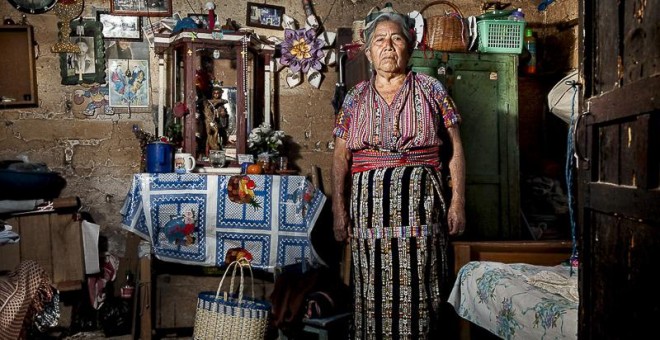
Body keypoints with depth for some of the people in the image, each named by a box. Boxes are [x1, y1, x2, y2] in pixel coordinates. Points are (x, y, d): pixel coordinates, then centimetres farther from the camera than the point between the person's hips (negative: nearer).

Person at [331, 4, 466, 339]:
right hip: (369, 204, 1)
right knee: (373, 291, 4)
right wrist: (339, 210, -1)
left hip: (421, 203, -1)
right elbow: (340, 157, 8)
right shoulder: (355, 97, 11)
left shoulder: (430, 89, 6)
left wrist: (458, 201, -4)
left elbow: (455, 148, 4)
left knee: (419, 289, 1)